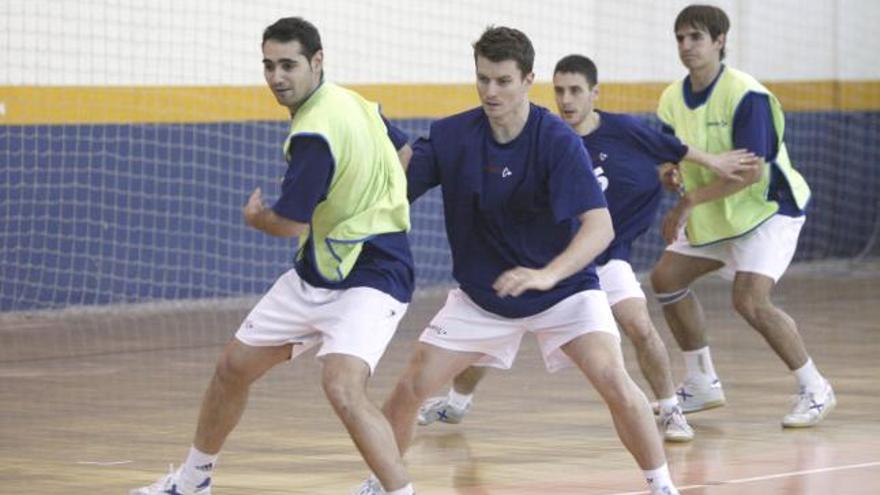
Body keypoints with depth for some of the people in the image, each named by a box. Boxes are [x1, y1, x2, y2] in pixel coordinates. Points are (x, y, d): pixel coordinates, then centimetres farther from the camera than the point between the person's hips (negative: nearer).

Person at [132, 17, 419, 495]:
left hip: (368, 277, -10)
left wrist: (254, 216, 2)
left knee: (341, 388, -33)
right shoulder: (351, 102, 2)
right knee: (233, 366, 17)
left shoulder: (314, 133, -24)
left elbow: (290, 224, -19)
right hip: (316, 273, 10)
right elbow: (407, 157, 14)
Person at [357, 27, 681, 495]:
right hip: (480, 294, 3)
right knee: (411, 385, -5)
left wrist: (547, 275, -48)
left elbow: (600, 225, -33)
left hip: (563, 286, -3)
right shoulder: (450, 136, -12)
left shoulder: (558, 141, -24)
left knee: (614, 381, -23)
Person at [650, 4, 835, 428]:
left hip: (768, 207, -8)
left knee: (750, 301, -23)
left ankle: (815, 390, -8)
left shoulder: (745, 95, -23)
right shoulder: (673, 99, -1)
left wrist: (691, 200, -31)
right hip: (713, 215, 8)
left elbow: (752, 169, -29)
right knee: (666, 279, 8)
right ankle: (703, 385, 22)